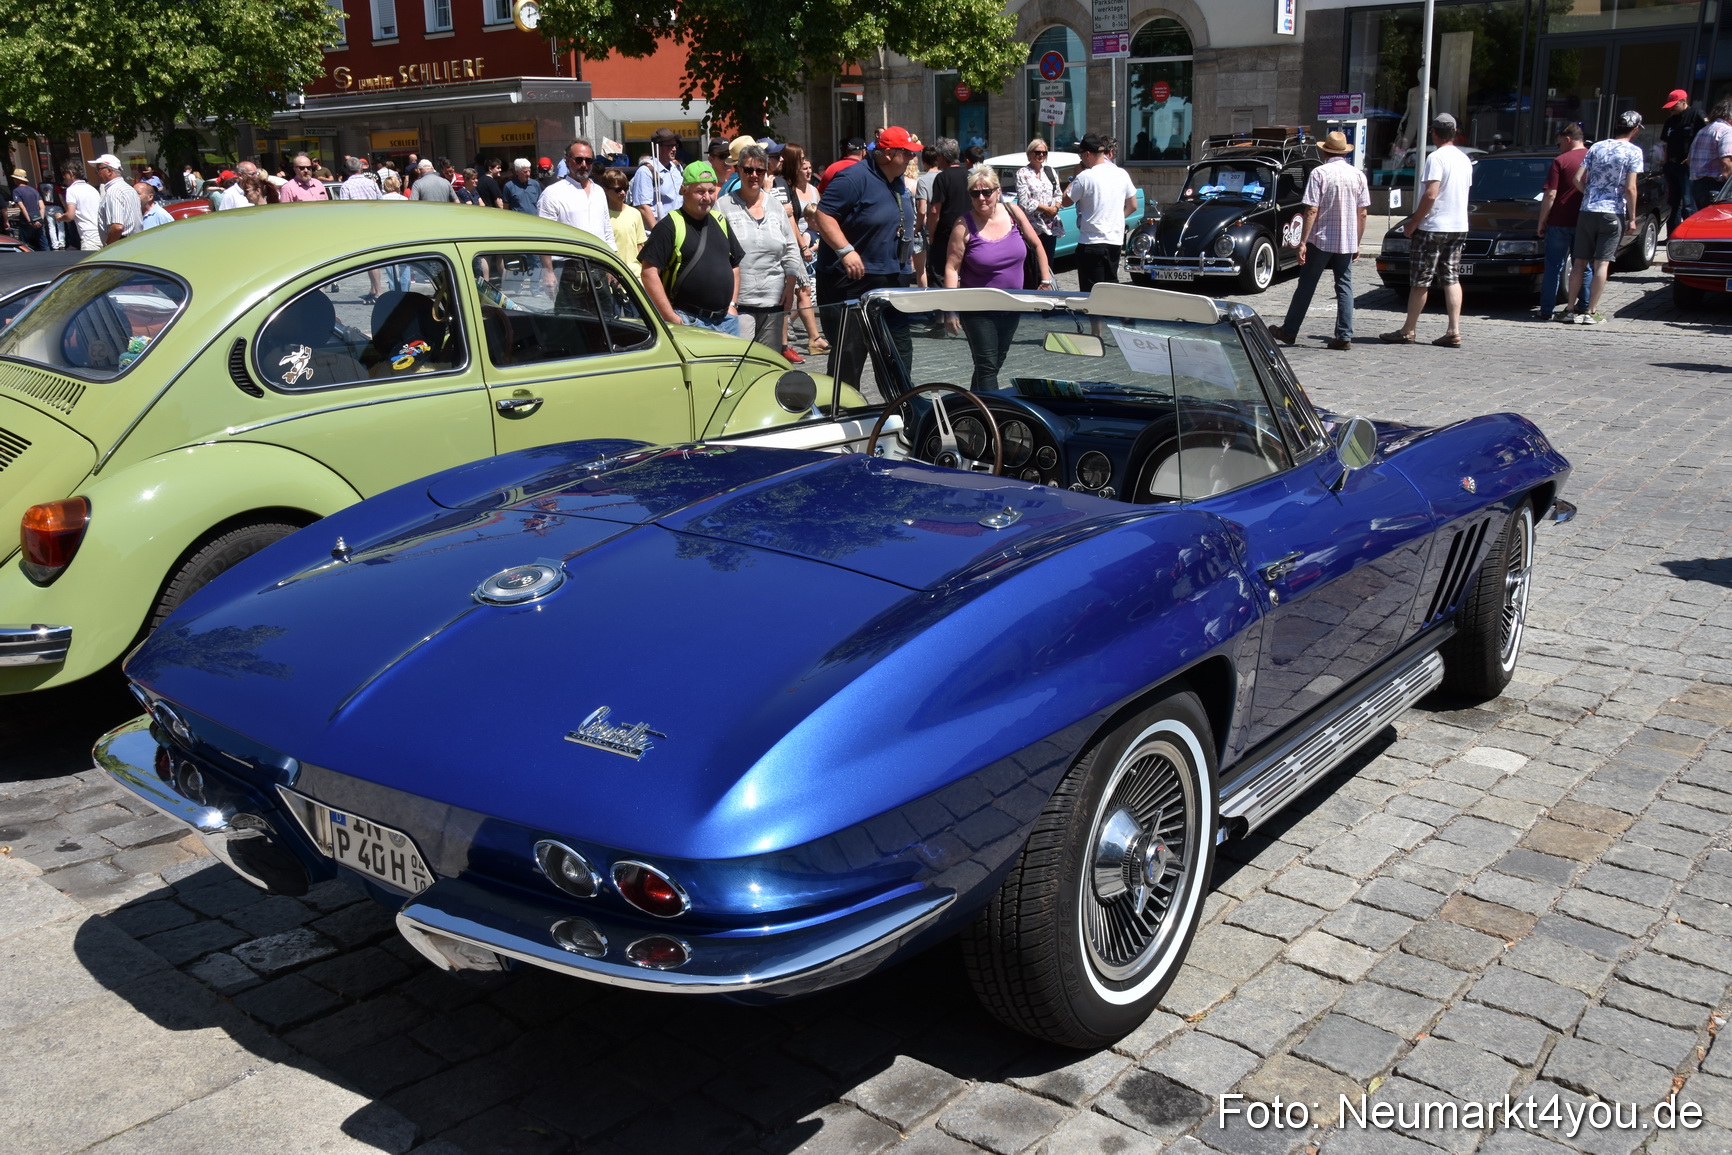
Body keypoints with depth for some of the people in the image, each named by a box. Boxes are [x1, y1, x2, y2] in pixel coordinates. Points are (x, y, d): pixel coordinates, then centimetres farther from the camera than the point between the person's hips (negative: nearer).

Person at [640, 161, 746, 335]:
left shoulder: (720, 222, 15)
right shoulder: (669, 226, -6)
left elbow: (735, 264, 24)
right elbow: (649, 272, -13)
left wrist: (732, 304, 12)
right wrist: (671, 318, -16)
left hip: (726, 320, 6)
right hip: (687, 321, -6)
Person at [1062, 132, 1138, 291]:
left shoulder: (1085, 177, -13)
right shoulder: (1122, 174, 6)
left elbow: (1065, 202, -2)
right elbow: (1132, 206, 13)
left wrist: (1073, 179, 9)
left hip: (1092, 242, -6)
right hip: (1116, 240, 6)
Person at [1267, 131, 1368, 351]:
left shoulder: (1319, 173, -8)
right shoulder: (1358, 175, 4)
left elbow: (1312, 211, -14)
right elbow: (1362, 213, 5)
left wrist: (1303, 242, -12)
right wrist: (1357, 243, 14)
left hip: (1321, 240, -3)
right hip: (1347, 242, 3)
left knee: (1306, 285, 6)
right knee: (1345, 287, 7)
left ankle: (1289, 331, 14)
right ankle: (1344, 337, 3)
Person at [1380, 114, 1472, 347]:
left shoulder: (1436, 157, -14)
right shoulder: (1464, 159, 13)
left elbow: (1430, 195, -21)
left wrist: (1413, 222, -13)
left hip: (1433, 227, -8)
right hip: (1458, 227, 8)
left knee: (1420, 280, -1)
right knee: (1452, 279, 7)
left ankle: (1408, 330, 4)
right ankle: (1454, 332, 2)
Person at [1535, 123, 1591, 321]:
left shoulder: (1560, 161, -8)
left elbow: (1550, 195, -12)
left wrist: (1541, 221, -4)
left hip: (1560, 222, -4)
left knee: (1553, 267, 2)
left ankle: (1547, 310, 3)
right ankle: (1586, 309, 12)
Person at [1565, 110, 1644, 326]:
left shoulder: (1597, 147, 9)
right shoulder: (1633, 152, -3)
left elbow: (1577, 179, 4)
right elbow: (1630, 189, -8)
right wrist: (1632, 218, -2)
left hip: (1587, 211, 3)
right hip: (1613, 213, -3)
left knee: (1579, 262, 7)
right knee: (1602, 263, -2)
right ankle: (1591, 312, -4)